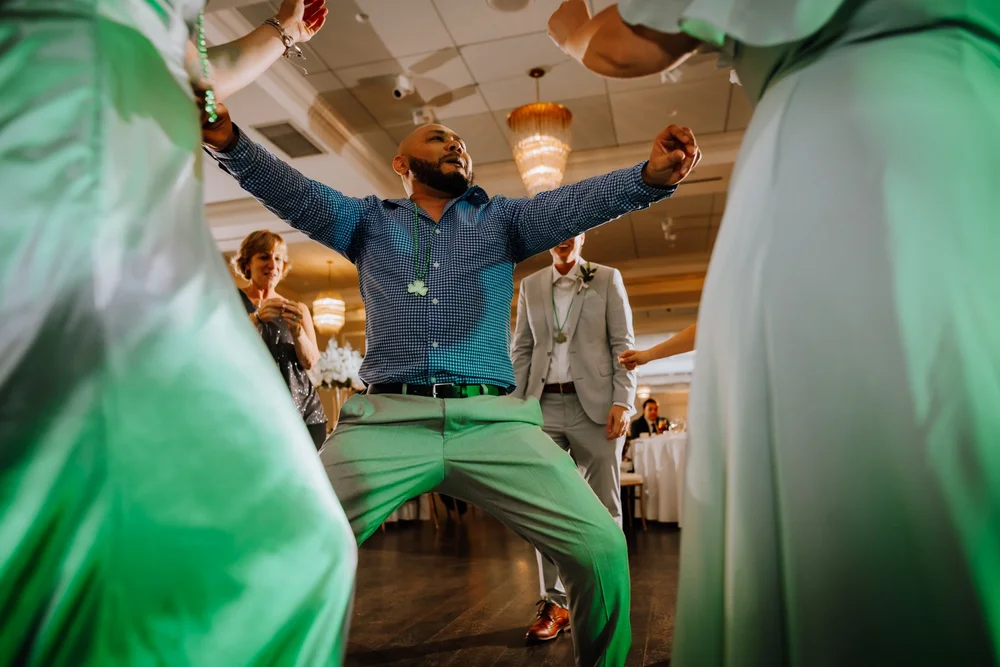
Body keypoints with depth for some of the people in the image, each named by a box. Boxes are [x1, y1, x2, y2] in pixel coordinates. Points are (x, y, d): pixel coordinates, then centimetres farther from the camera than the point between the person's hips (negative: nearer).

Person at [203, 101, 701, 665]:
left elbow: (578, 202, 5)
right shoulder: (369, 220, 21)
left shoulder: (501, 219, 21)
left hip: (494, 421, 1)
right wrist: (228, 140, -14)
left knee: (603, 547, -12)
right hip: (387, 420, 0)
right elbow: (291, 190, 6)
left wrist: (653, 175, -14)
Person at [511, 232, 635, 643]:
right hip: (544, 406, 2)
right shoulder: (530, 286, 14)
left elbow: (623, 344, 1)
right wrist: (517, 405, 1)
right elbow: (521, 350, 12)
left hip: (594, 404, -2)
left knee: (603, 506, 4)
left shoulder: (607, 279, 7)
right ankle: (554, 602, 13)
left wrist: (623, 400, -10)